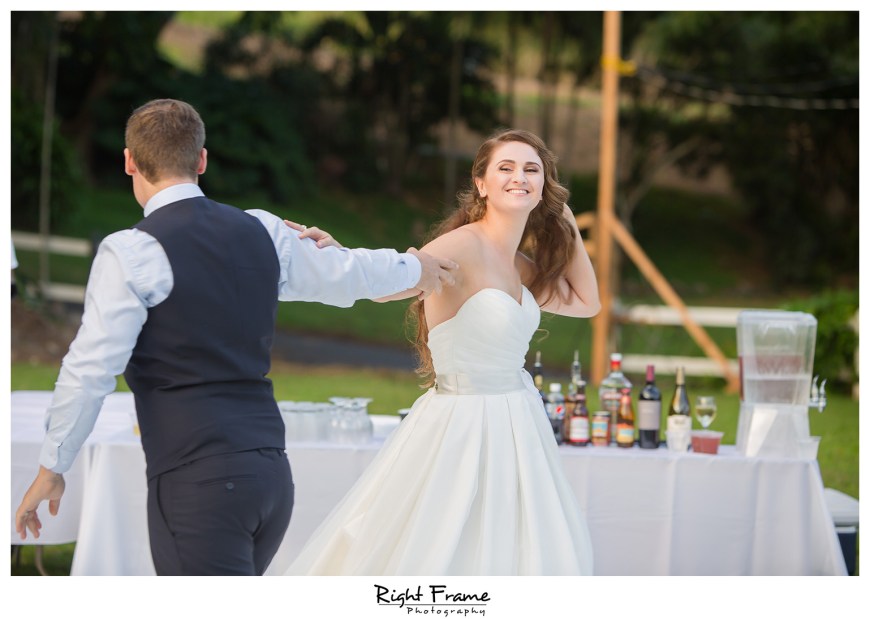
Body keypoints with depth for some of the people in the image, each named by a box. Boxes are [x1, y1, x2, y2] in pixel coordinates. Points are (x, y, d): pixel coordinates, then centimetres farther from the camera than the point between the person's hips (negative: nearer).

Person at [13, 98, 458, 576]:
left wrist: (51, 468, 6)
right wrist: (415, 265, 48)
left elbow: (90, 371, -7)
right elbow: (345, 273, 26)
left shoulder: (131, 253, -7)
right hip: (270, 467, 7)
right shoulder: (261, 232, 10)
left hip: (196, 482, -7)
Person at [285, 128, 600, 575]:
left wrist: (568, 226, 16)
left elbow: (587, 302, 22)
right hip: (462, 426, -8)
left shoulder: (520, 266, 9)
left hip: (515, 428, 8)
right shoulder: (465, 245, -17)